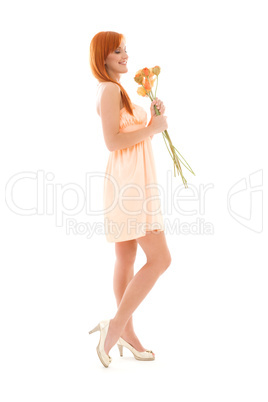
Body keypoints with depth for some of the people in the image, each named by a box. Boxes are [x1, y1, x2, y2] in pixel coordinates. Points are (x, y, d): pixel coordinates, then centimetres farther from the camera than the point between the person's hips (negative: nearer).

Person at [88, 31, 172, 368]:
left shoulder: (116, 91, 20)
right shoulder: (110, 90, -11)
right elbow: (113, 141, -21)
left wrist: (152, 117, 9)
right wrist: (154, 127, -12)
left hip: (131, 182, 10)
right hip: (129, 184, -10)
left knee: (126, 258, 13)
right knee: (160, 258, -11)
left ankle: (126, 331, 23)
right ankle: (115, 326, -5)